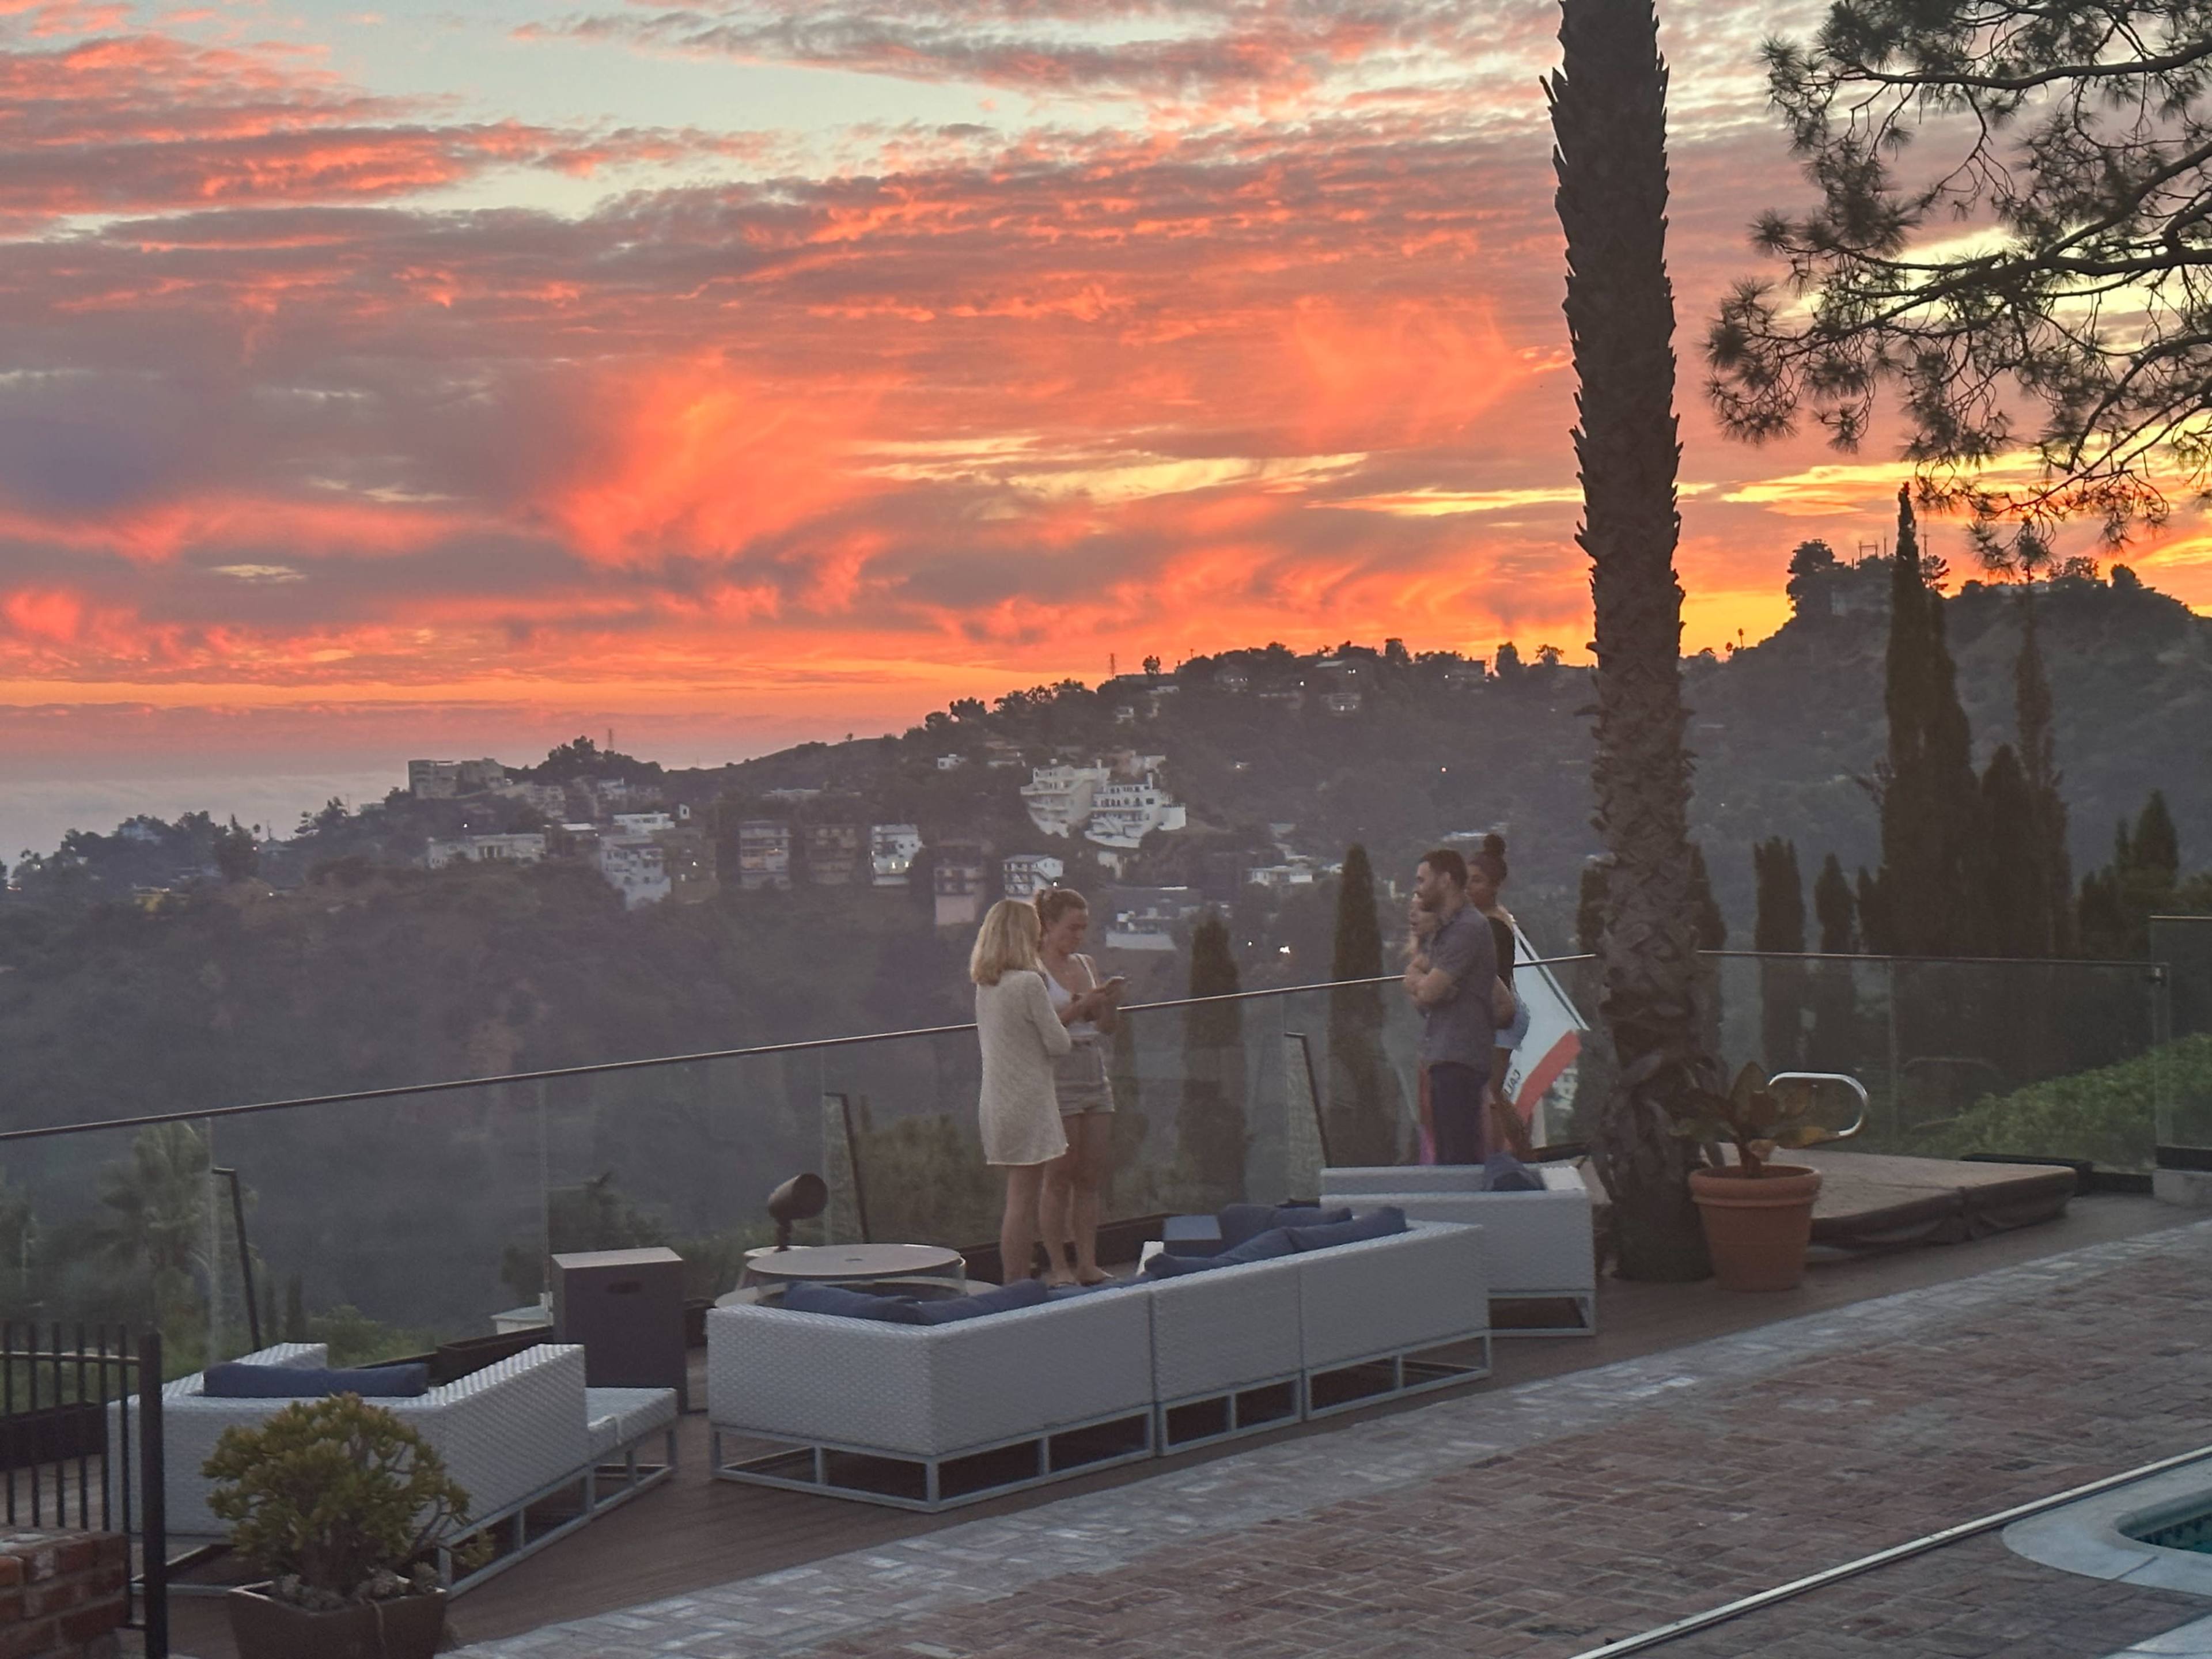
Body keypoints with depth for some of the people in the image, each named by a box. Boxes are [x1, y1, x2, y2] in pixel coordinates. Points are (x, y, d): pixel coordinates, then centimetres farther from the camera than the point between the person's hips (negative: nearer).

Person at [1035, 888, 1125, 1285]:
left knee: (1093, 1176, 5)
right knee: (1060, 1177, -4)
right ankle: (1057, 1267, 0)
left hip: (1095, 1075, 7)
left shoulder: (1086, 965, 15)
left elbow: (1108, 1028, 16)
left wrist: (1111, 1002, -3)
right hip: (1056, 1077, -7)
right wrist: (1083, 1005, -21)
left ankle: (1087, 1264, 8)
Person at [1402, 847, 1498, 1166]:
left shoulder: (1469, 928, -12)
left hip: (1460, 1058, -10)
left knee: (1459, 1157, -12)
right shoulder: (1443, 929, 20)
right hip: (1443, 1056, 10)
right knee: (1449, 1154, 12)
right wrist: (1423, 983, -6)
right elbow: (1414, 974, 16)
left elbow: (1428, 991, -16)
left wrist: (1417, 980, 6)